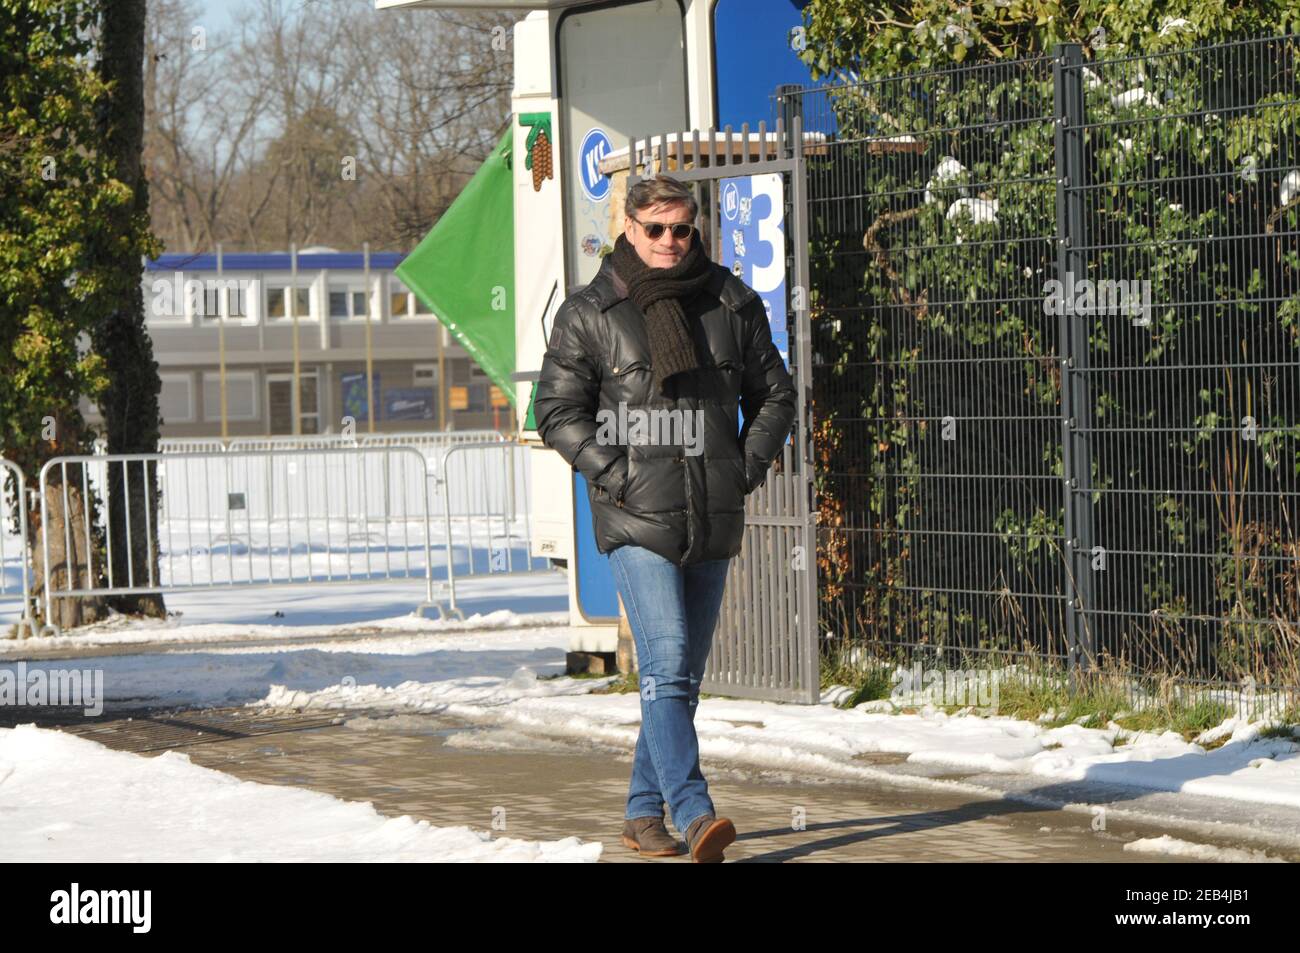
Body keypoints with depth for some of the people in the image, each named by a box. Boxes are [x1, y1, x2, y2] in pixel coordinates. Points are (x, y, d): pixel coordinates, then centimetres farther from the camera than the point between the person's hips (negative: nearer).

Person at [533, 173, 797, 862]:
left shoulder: (732, 304, 9)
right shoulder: (589, 314, 1)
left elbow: (774, 394, 18)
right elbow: (557, 410, 3)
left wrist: (750, 464, 3)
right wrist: (611, 471, -10)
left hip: (713, 521, 4)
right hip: (636, 520, -4)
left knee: (683, 674, 10)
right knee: (666, 662, -18)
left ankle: (643, 813, 22)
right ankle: (694, 813, -25)